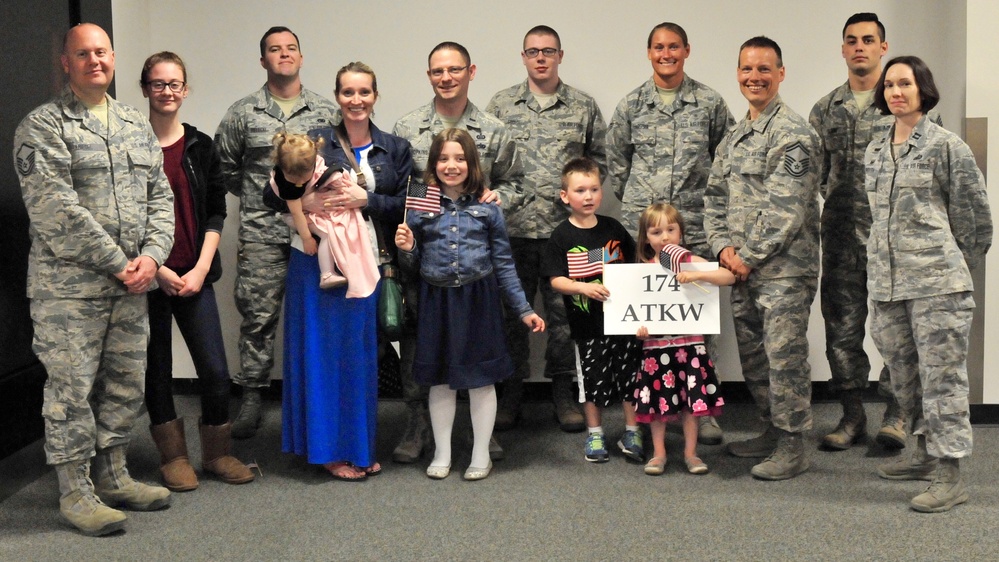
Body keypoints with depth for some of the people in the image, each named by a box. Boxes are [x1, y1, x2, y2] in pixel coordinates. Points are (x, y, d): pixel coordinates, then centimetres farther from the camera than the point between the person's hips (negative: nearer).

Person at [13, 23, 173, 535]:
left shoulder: (138, 127, 15)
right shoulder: (42, 126, -6)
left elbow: (160, 197, 13)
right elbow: (55, 209, -14)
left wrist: (151, 256, -5)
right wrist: (117, 262, -15)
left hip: (130, 284, 6)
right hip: (68, 286, -6)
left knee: (125, 383, 13)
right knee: (71, 388, -1)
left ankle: (111, 475, 27)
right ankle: (74, 490, 10)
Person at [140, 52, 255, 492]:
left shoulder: (200, 146, 8)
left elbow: (216, 213, 6)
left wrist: (200, 269, -5)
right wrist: (157, 269, -11)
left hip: (194, 276, 2)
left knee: (215, 370, -2)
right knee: (157, 366, 6)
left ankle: (217, 452, 15)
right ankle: (173, 456, 20)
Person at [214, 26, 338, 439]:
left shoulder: (327, 112, 7)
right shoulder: (243, 113, 5)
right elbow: (225, 166, 13)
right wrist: (257, 197, 11)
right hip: (261, 235, 0)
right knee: (258, 317, 2)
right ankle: (251, 396, 12)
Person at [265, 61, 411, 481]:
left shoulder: (395, 149, 9)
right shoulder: (314, 142, 3)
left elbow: (404, 207, 1)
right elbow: (273, 195, -1)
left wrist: (365, 199, -14)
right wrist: (307, 202, -20)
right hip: (318, 262, -2)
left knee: (363, 353, 7)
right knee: (323, 352, 1)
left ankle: (361, 446, 20)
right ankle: (331, 449, 12)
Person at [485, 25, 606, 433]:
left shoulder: (583, 106, 7)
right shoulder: (501, 105, 8)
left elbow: (600, 158, 12)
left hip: (565, 227, 0)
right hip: (513, 226, 0)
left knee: (564, 312, 5)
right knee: (511, 310, 6)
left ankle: (564, 394, 16)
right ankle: (511, 394, 16)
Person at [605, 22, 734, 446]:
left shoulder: (709, 103, 5)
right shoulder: (632, 105, 7)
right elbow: (615, 159, 14)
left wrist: (710, 196, 6)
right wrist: (635, 200, 10)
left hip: (695, 226, -1)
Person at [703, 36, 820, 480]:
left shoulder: (792, 133, -12)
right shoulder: (734, 136, 15)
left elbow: (785, 208, -19)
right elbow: (715, 195, 15)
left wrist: (748, 256, -15)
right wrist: (723, 247, -1)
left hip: (784, 267, -8)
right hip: (742, 267, 8)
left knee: (784, 356, -3)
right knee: (752, 354, 15)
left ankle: (792, 448, 6)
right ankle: (773, 430, 30)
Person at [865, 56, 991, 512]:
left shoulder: (946, 146, -4)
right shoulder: (874, 153, 14)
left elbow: (976, 216, 0)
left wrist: (955, 270, 6)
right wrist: (886, 266, 18)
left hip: (936, 284, -7)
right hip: (886, 282, 7)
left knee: (942, 374, -6)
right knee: (904, 374, 13)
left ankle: (950, 476, -3)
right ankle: (927, 452, 28)